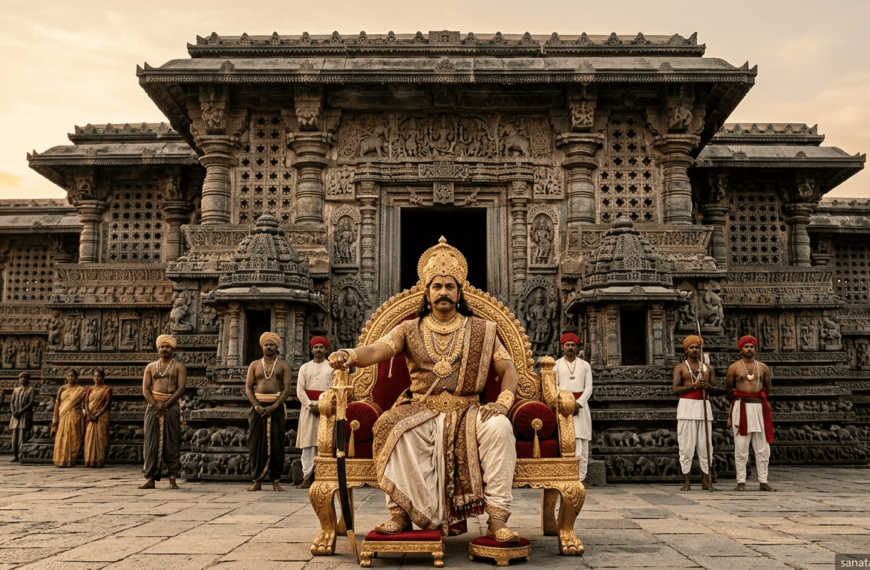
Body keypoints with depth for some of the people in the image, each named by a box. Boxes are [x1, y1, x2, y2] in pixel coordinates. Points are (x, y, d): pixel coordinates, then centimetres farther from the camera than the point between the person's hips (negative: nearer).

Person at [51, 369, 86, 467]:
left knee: (72, 438, -3)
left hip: (74, 417, -2)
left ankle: (71, 461, 0)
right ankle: (61, 461, 1)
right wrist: (55, 418, 0)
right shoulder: (62, 388, 10)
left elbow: (75, 402, -1)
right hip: (62, 417, 2)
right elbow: (57, 403, 6)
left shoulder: (80, 390, 5)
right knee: (61, 438, -3)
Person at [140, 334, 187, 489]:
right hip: (153, 406, 3)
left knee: (172, 444, -3)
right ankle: (150, 479, 4)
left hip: (171, 406, -3)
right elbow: (145, 389, 6)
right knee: (152, 443, 1)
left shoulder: (179, 367, 6)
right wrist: (155, 405, -11)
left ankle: (173, 479, 0)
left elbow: (181, 388, -5)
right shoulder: (151, 367, 15)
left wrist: (166, 405, -14)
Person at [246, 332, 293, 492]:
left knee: (276, 443, -2)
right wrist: (256, 406, -10)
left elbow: (287, 389, -2)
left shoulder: (283, 365, 7)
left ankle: (276, 480, 4)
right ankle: (256, 480, 6)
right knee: (256, 443, -1)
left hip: (276, 407, -1)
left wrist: (274, 406, -14)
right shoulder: (254, 365, 12)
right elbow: (248, 387, 5)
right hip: (258, 407, 1)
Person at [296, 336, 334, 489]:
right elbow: (300, 390, 5)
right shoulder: (304, 368, 14)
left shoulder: (332, 368, 8)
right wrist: (310, 405, -7)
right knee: (307, 443, -4)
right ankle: (307, 476, -4)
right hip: (308, 408, 2)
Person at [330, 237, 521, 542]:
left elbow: (508, 370, 8)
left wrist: (502, 402, -13)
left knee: (499, 427, -31)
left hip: (467, 413, 0)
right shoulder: (410, 330, 9)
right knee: (392, 426, -31)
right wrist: (350, 355, -31)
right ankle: (401, 512, -23)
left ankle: (497, 519, -26)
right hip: (421, 411, 0)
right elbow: (377, 350, -8)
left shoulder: (481, 330, 11)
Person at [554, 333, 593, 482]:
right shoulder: (556, 365, 10)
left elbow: (588, 388, 6)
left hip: (581, 406, 2)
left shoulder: (585, 366, 14)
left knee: (582, 443, -3)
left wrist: (578, 403, -10)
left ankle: (581, 477, 0)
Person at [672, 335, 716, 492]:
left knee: (705, 445, 1)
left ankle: (706, 481, 6)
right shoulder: (680, 368, 6)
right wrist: (694, 385, -15)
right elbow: (676, 389, -3)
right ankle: (687, 481, 0)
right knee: (686, 445, -4)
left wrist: (708, 386, -7)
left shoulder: (708, 368, 16)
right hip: (687, 406, -3)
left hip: (704, 406, 3)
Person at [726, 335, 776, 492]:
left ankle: (763, 482, 11)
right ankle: (741, 482, 2)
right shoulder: (734, 367, 2)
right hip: (741, 408, -3)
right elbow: (729, 389, 10)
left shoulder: (763, 367, 10)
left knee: (762, 448, 4)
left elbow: (767, 388, 20)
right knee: (741, 447, -2)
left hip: (759, 407, 3)